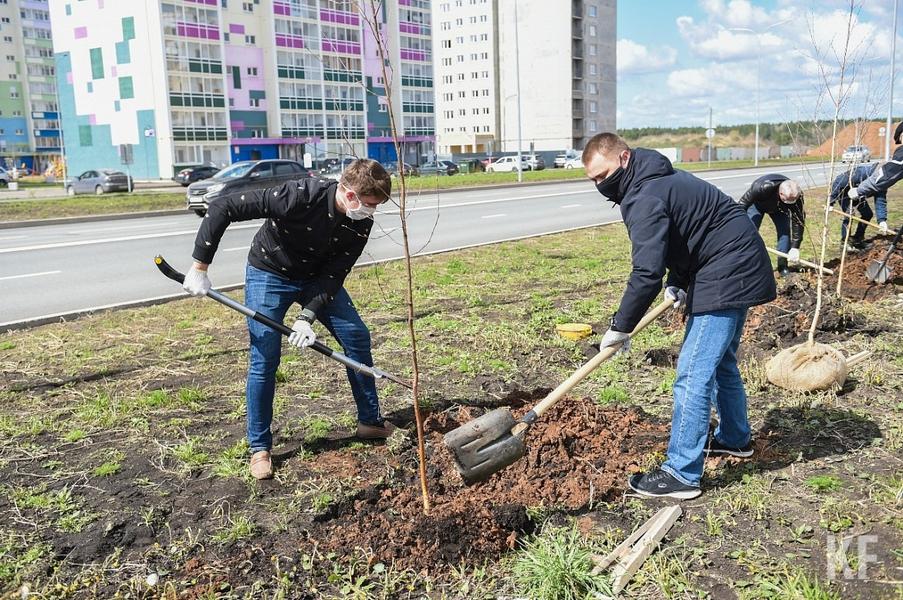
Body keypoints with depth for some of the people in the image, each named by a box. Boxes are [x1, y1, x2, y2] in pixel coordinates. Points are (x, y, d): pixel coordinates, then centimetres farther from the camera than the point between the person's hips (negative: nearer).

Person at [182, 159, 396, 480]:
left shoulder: (361, 223, -19)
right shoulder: (299, 196, -36)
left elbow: (334, 274, -15)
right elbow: (221, 208, -32)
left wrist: (308, 316, -27)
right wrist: (200, 266, -29)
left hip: (317, 277, 5)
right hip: (269, 275, -5)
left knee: (357, 337, 1)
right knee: (264, 360, -8)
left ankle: (370, 421, 17)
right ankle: (259, 447, 8)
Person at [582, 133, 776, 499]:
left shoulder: (645, 199, -23)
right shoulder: (655, 179, 11)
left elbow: (647, 275, -29)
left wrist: (620, 328, -19)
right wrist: (678, 284, 5)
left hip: (725, 278, -11)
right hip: (738, 270, 11)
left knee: (693, 375, -10)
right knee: (720, 362, 24)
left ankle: (682, 475, -5)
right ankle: (735, 438, 42)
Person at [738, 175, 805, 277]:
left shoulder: (796, 196, -35)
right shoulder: (762, 187, -45)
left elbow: (798, 222, -30)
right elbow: (743, 202, -30)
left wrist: (795, 247, -34)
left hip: (778, 207, 2)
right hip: (757, 203, -2)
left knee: (785, 230, -13)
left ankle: (782, 266, -4)